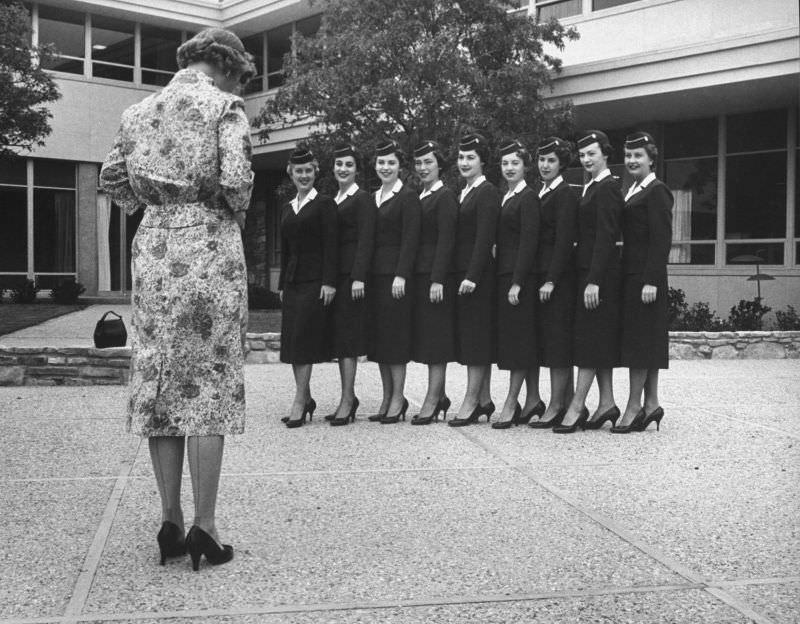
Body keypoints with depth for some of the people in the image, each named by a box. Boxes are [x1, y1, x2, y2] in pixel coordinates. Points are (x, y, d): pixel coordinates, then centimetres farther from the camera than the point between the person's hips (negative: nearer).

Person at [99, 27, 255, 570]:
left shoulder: (139, 110, 14)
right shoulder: (224, 105, -2)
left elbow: (114, 182, 11)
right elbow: (236, 180, -14)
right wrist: (236, 216, 5)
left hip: (152, 247, 5)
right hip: (209, 243, -5)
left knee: (158, 379, 8)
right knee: (211, 379, 0)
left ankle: (170, 524, 11)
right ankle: (205, 526, 0)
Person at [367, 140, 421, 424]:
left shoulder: (408, 198, -5)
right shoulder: (371, 199, 16)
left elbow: (410, 239, -12)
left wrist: (401, 275, -19)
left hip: (396, 274, -7)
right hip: (374, 273, 7)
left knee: (396, 335, -5)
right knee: (377, 336, 8)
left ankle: (398, 398, 2)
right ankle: (387, 397, 15)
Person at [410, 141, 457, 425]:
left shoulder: (445, 197, -7)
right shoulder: (419, 198, 17)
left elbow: (446, 241, -14)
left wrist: (438, 280, -19)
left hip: (437, 276, -8)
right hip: (419, 275, 8)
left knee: (436, 337, -5)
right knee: (426, 337, 10)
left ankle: (432, 400, -1)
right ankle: (438, 396, 19)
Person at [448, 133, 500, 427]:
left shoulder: (487, 192, -9)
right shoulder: (463, 193, 17)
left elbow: (484, 237, -16)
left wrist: (472, 276, -21)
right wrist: (460, 275, 10)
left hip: (478, 274, -9)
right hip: (462, 272, 9)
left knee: (477, 336, -5)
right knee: (469, 337, 10)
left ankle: (471, 401, -2)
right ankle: (483, 399, 17)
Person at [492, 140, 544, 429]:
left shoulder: (528, 197, -9)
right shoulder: (506, 198, 17)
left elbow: (529, 242, -15)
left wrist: (517, 282, -19)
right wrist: (507, 279, 10)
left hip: (520, 275, -8)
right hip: (505, 274, 8)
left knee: (518, 337, -6)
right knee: (524, 339, 11)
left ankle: (511, 403, -4)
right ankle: (532, 398, 17)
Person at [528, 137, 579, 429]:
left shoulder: (566, 194, -8)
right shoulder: (540, 194, 16)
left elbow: (564, 240, -14)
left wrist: (550, 281, -18)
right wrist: (541, 278, 10)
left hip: (558, 277, -8)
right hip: (542, 274, 8)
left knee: (556, 338, -6)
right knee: (550, 339, 10)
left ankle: (556, 405, -2)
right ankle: (567, 400, 16)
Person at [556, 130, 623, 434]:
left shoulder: (607, 188, -12)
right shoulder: (591, 188, 17)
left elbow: (606, 236, -18)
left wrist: (594, 281, -22)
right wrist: (589, 278, 11)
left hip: (600, 274, -10)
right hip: (588, 272, 10)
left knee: (591, 338, -7)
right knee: (600, 340, 11)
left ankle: (577, 406, -4)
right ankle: (606, 402, 16)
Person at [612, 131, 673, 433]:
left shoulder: (657, 191, -9)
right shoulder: (632, 192, 18)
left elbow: (661, 239, -16)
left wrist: (651, 280, -21)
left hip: (645, 276, -9)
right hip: (631, 274, 9)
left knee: (639, 339, -6)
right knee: (643, 341, 10)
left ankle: (634, 406, -1)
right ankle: (650, 405, 16)